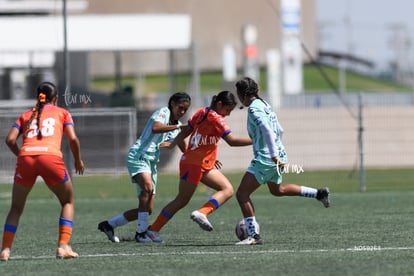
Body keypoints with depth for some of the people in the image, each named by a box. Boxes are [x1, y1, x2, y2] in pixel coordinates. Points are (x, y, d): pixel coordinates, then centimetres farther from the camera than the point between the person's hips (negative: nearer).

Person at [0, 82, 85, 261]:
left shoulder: (26, 115, 27)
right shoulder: (62, 113, 22)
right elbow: (72, 138, 8)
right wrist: (78, 160, 23)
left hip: (26, 157, 2)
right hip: (51, 156, -2)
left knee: (16, 207, 18)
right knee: (68, 201, 19)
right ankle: (63, 246, 3)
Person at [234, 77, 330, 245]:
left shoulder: (254, 108, -15)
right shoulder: (264, 105, 13)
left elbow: (267, 130, -27)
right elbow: (279, 131, 20)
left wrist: (274, 155, -29)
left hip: (265, 159, -10)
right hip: (277, 157, 10)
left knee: (242, 194, -7)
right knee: (277, 190, 33)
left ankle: (253, 235, -9)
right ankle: (319, 194, 32)